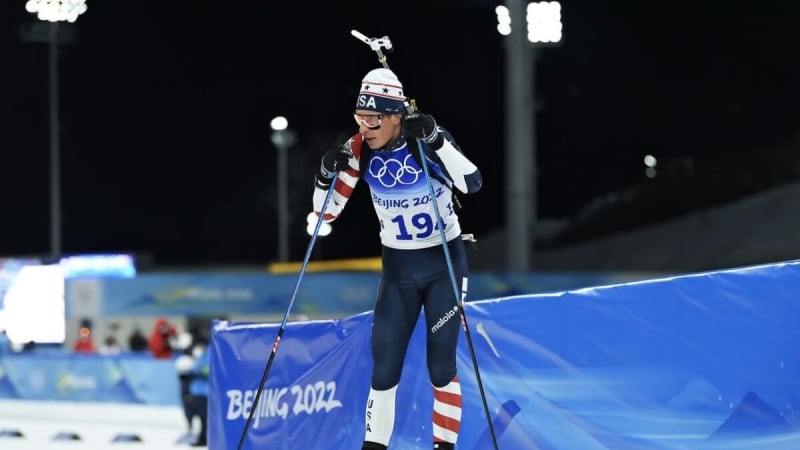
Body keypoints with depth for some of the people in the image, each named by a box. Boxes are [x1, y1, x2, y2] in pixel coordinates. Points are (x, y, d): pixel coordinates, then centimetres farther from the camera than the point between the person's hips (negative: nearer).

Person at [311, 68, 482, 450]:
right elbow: (327, 212, -3)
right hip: (397, 267, 3)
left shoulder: (426, 137, -17)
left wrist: (436, 140, -40)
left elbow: (472, 183, -31)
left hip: (444, 263, -3)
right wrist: (327, 175, -22)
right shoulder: (360, 149, -8)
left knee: (440, 366, -4)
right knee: (383, 368, 0)